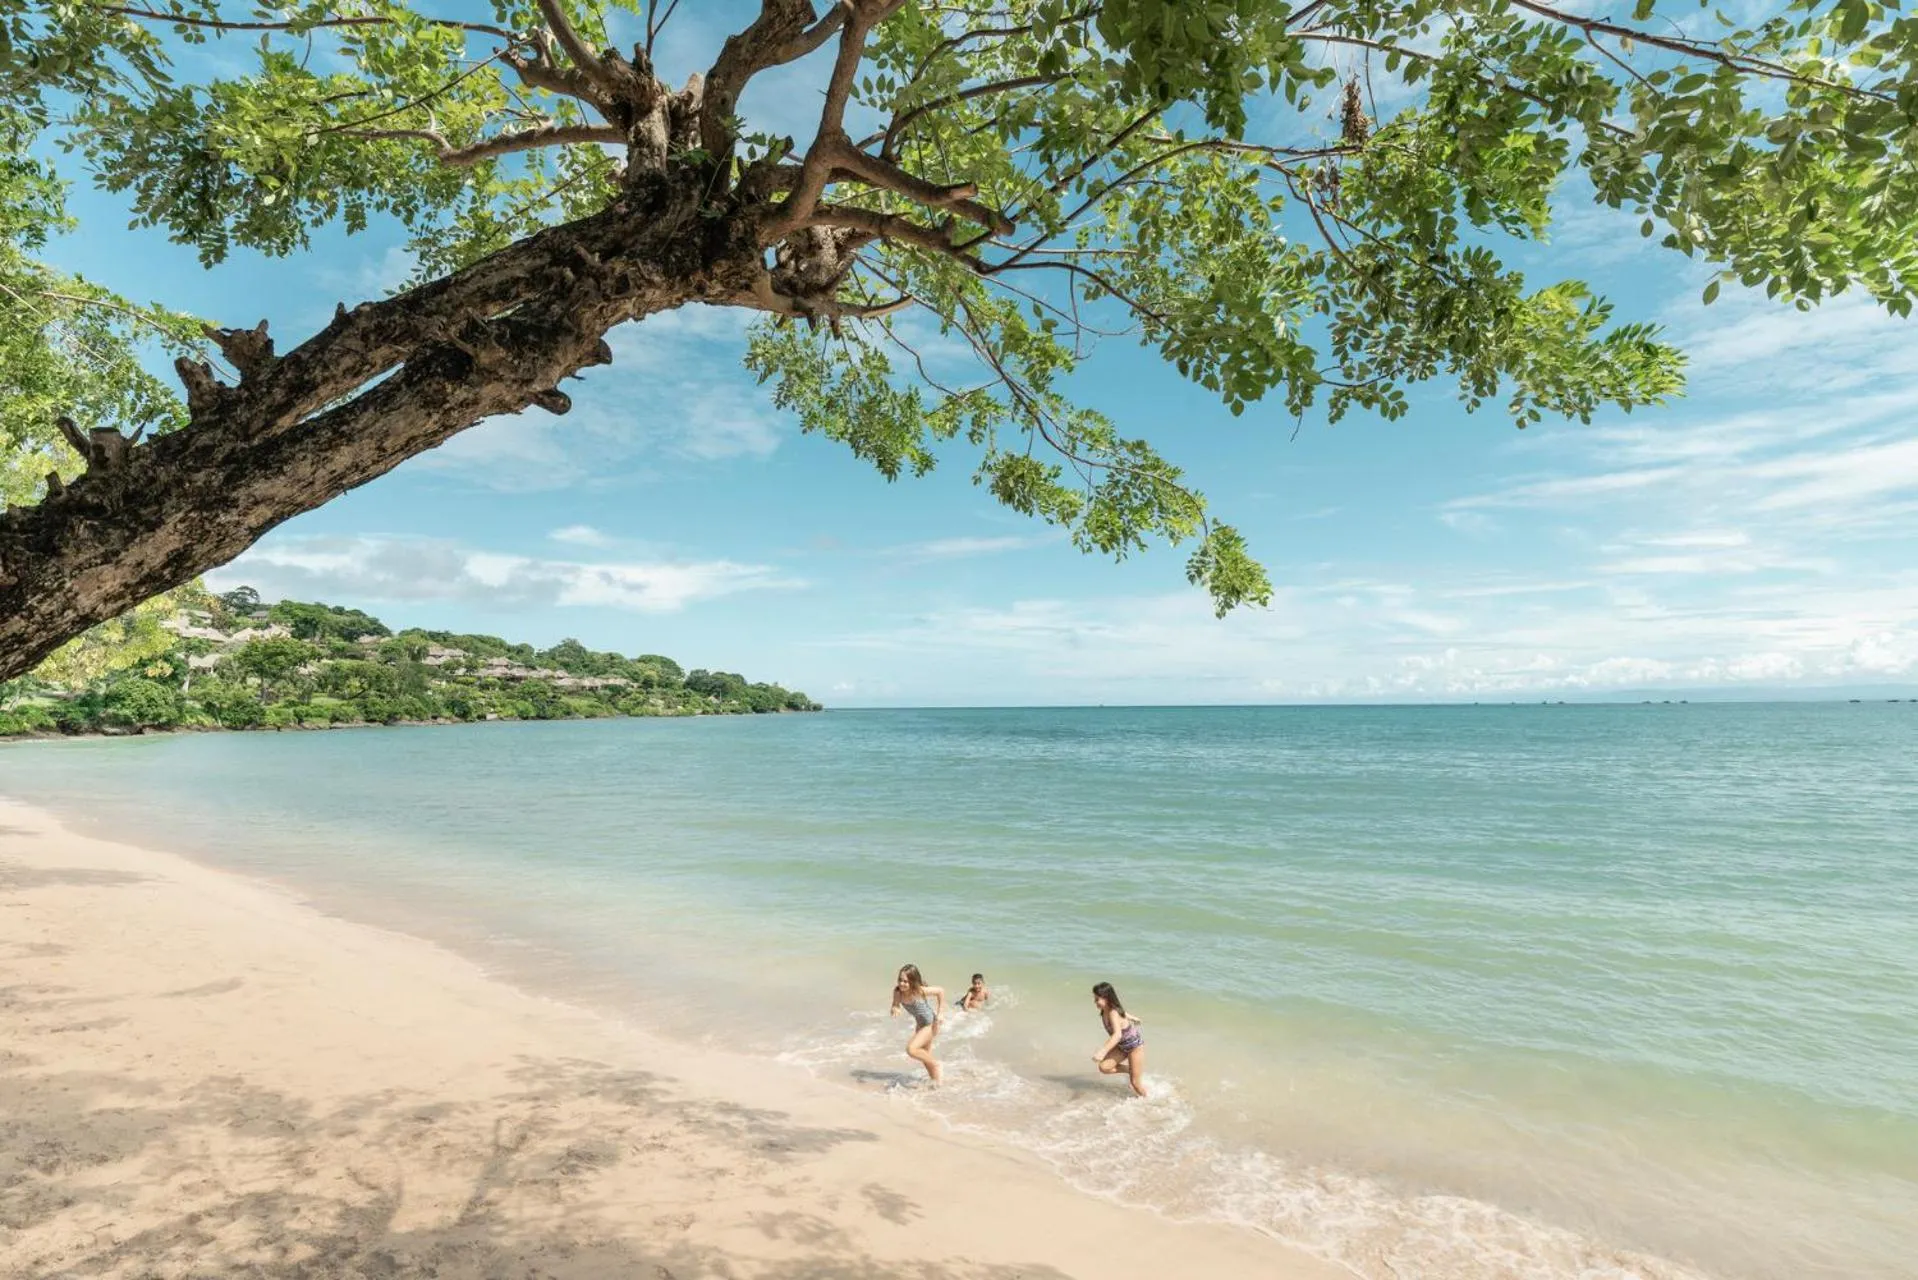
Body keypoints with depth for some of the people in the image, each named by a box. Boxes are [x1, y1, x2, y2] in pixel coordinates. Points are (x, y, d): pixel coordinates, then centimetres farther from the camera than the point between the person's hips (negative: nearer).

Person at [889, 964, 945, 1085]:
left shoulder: (920, 991, -32)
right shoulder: (897, 992, -20)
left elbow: (941, 991, -20)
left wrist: (940, 1013, -17)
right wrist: (894, 1010, -35)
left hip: (931, 1024, -7)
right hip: (919, 1024, 7)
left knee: (911, 1049, -20)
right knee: (924, 1055, 20)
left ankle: (935, 1063, 3)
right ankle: (936, 1081, 41)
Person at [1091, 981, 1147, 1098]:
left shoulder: (1113, 1013, -32)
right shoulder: (1105, 1011, -9)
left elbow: (1117, 1034, -47)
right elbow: (1122, 1013, 12)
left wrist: (1103, 1052, -58)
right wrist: (1134, 1019, 33)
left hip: (1135, 1046, -7)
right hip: (1122, 1046, 7)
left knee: (1135, 1082, -1)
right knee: (1104, 1067, -9)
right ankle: (1129, 1070, 13)